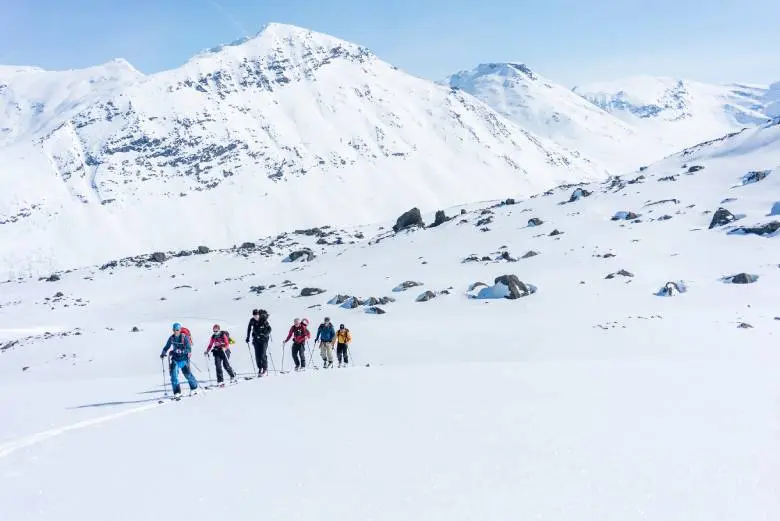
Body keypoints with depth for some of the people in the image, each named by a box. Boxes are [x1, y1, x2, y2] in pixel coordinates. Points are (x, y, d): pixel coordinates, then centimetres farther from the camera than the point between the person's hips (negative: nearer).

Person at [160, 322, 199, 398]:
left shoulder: (184, 337, -11)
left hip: (184, 359, -4)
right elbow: (167, 346, 16)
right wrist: (163, 353, 1)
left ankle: (194, 388, 25)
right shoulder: (171, 338, 2)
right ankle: (177, 393, -4)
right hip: (175, 359, 4)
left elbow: (188, 346, -23)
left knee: (187, 374, -2)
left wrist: (189, 352, -42)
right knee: (173, 374, -10)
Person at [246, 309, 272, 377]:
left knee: (263, 355, -9)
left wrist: (265, 335, -22)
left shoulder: (264, 320, -13)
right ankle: (260, 369, 12)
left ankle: (265, 369, 1)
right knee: (257, 355, 0)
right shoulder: (252, 320, -2)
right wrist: (248, 337, 9)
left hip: (263, 339, -4)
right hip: (256, 340, 4)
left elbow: (269, 328, -8)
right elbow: (249, 328, 12)